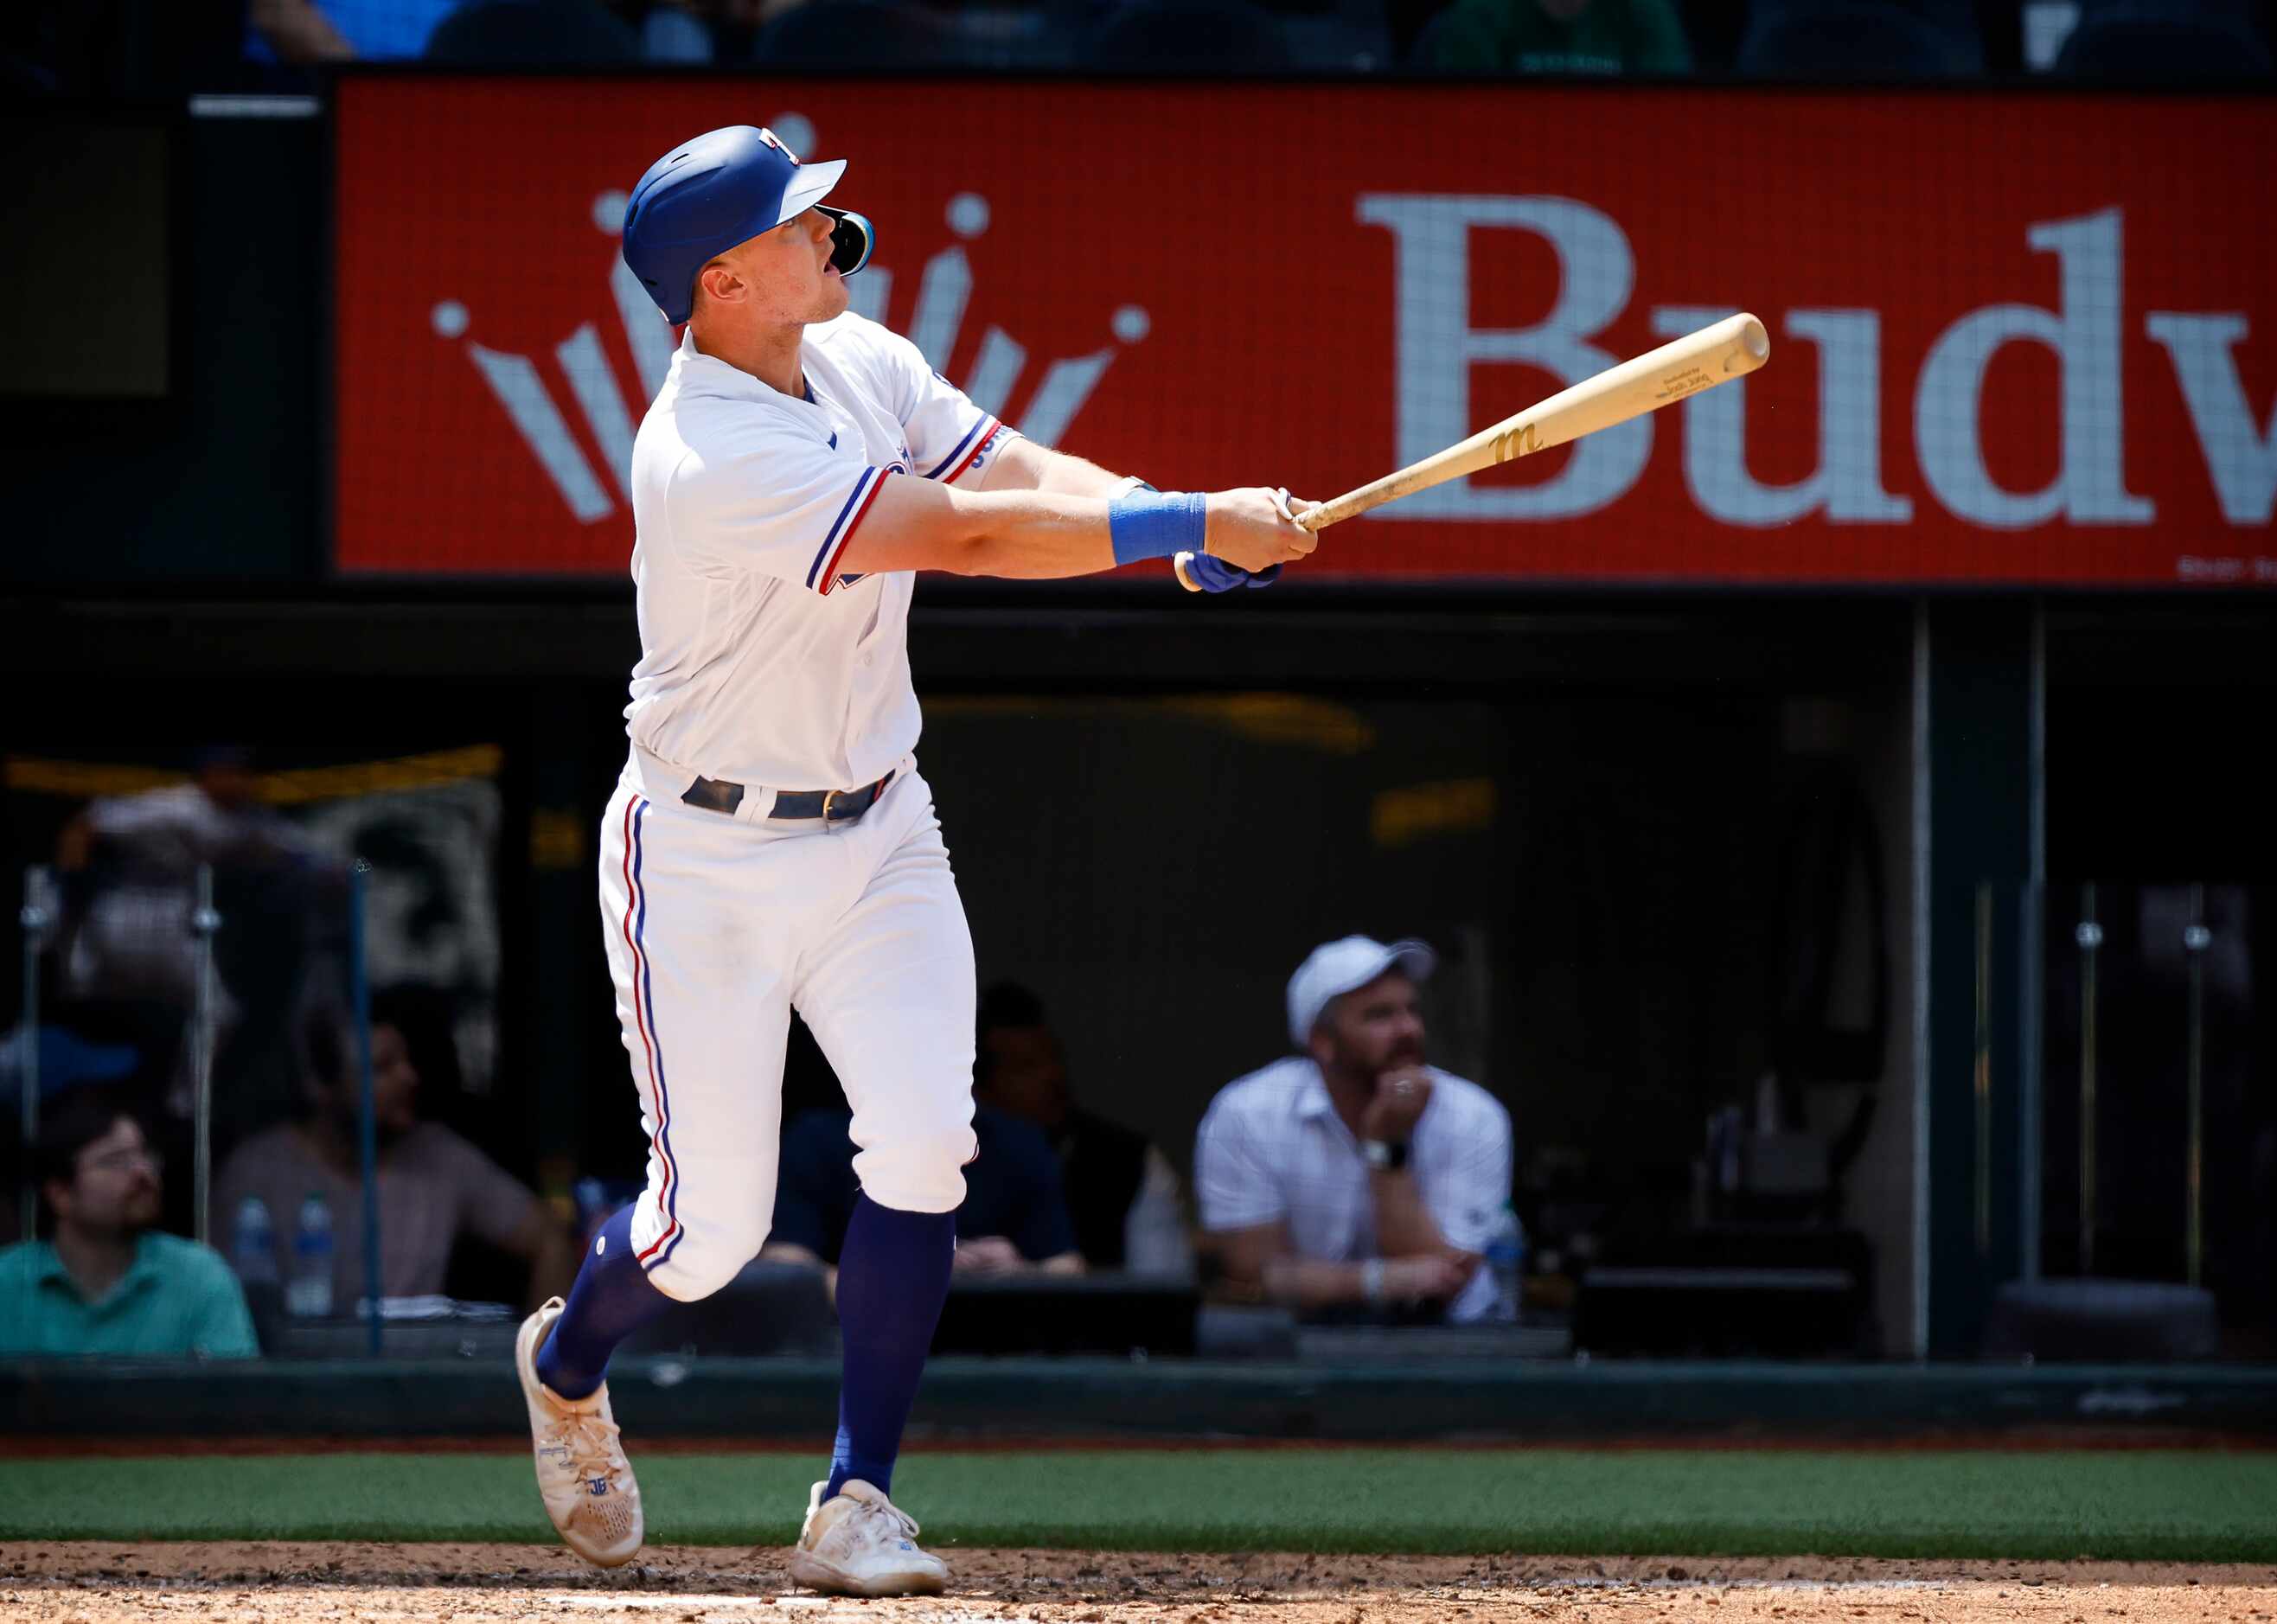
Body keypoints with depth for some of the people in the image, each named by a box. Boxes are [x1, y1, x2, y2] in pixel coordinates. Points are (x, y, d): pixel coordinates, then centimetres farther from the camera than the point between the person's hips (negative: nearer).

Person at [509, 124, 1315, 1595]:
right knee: (712, 1224, -2)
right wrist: (1197, 525, -29)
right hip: (711, 860, -6)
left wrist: (1197, 536, -26)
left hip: (877, 836, 7)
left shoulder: (862, 365, 0)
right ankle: (568, 1365, 33)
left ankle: (858, 1500, -5)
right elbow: (966, 535, -31)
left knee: (925, 1144, -13)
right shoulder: (710, 461, -27)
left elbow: (1022, 474, -7)